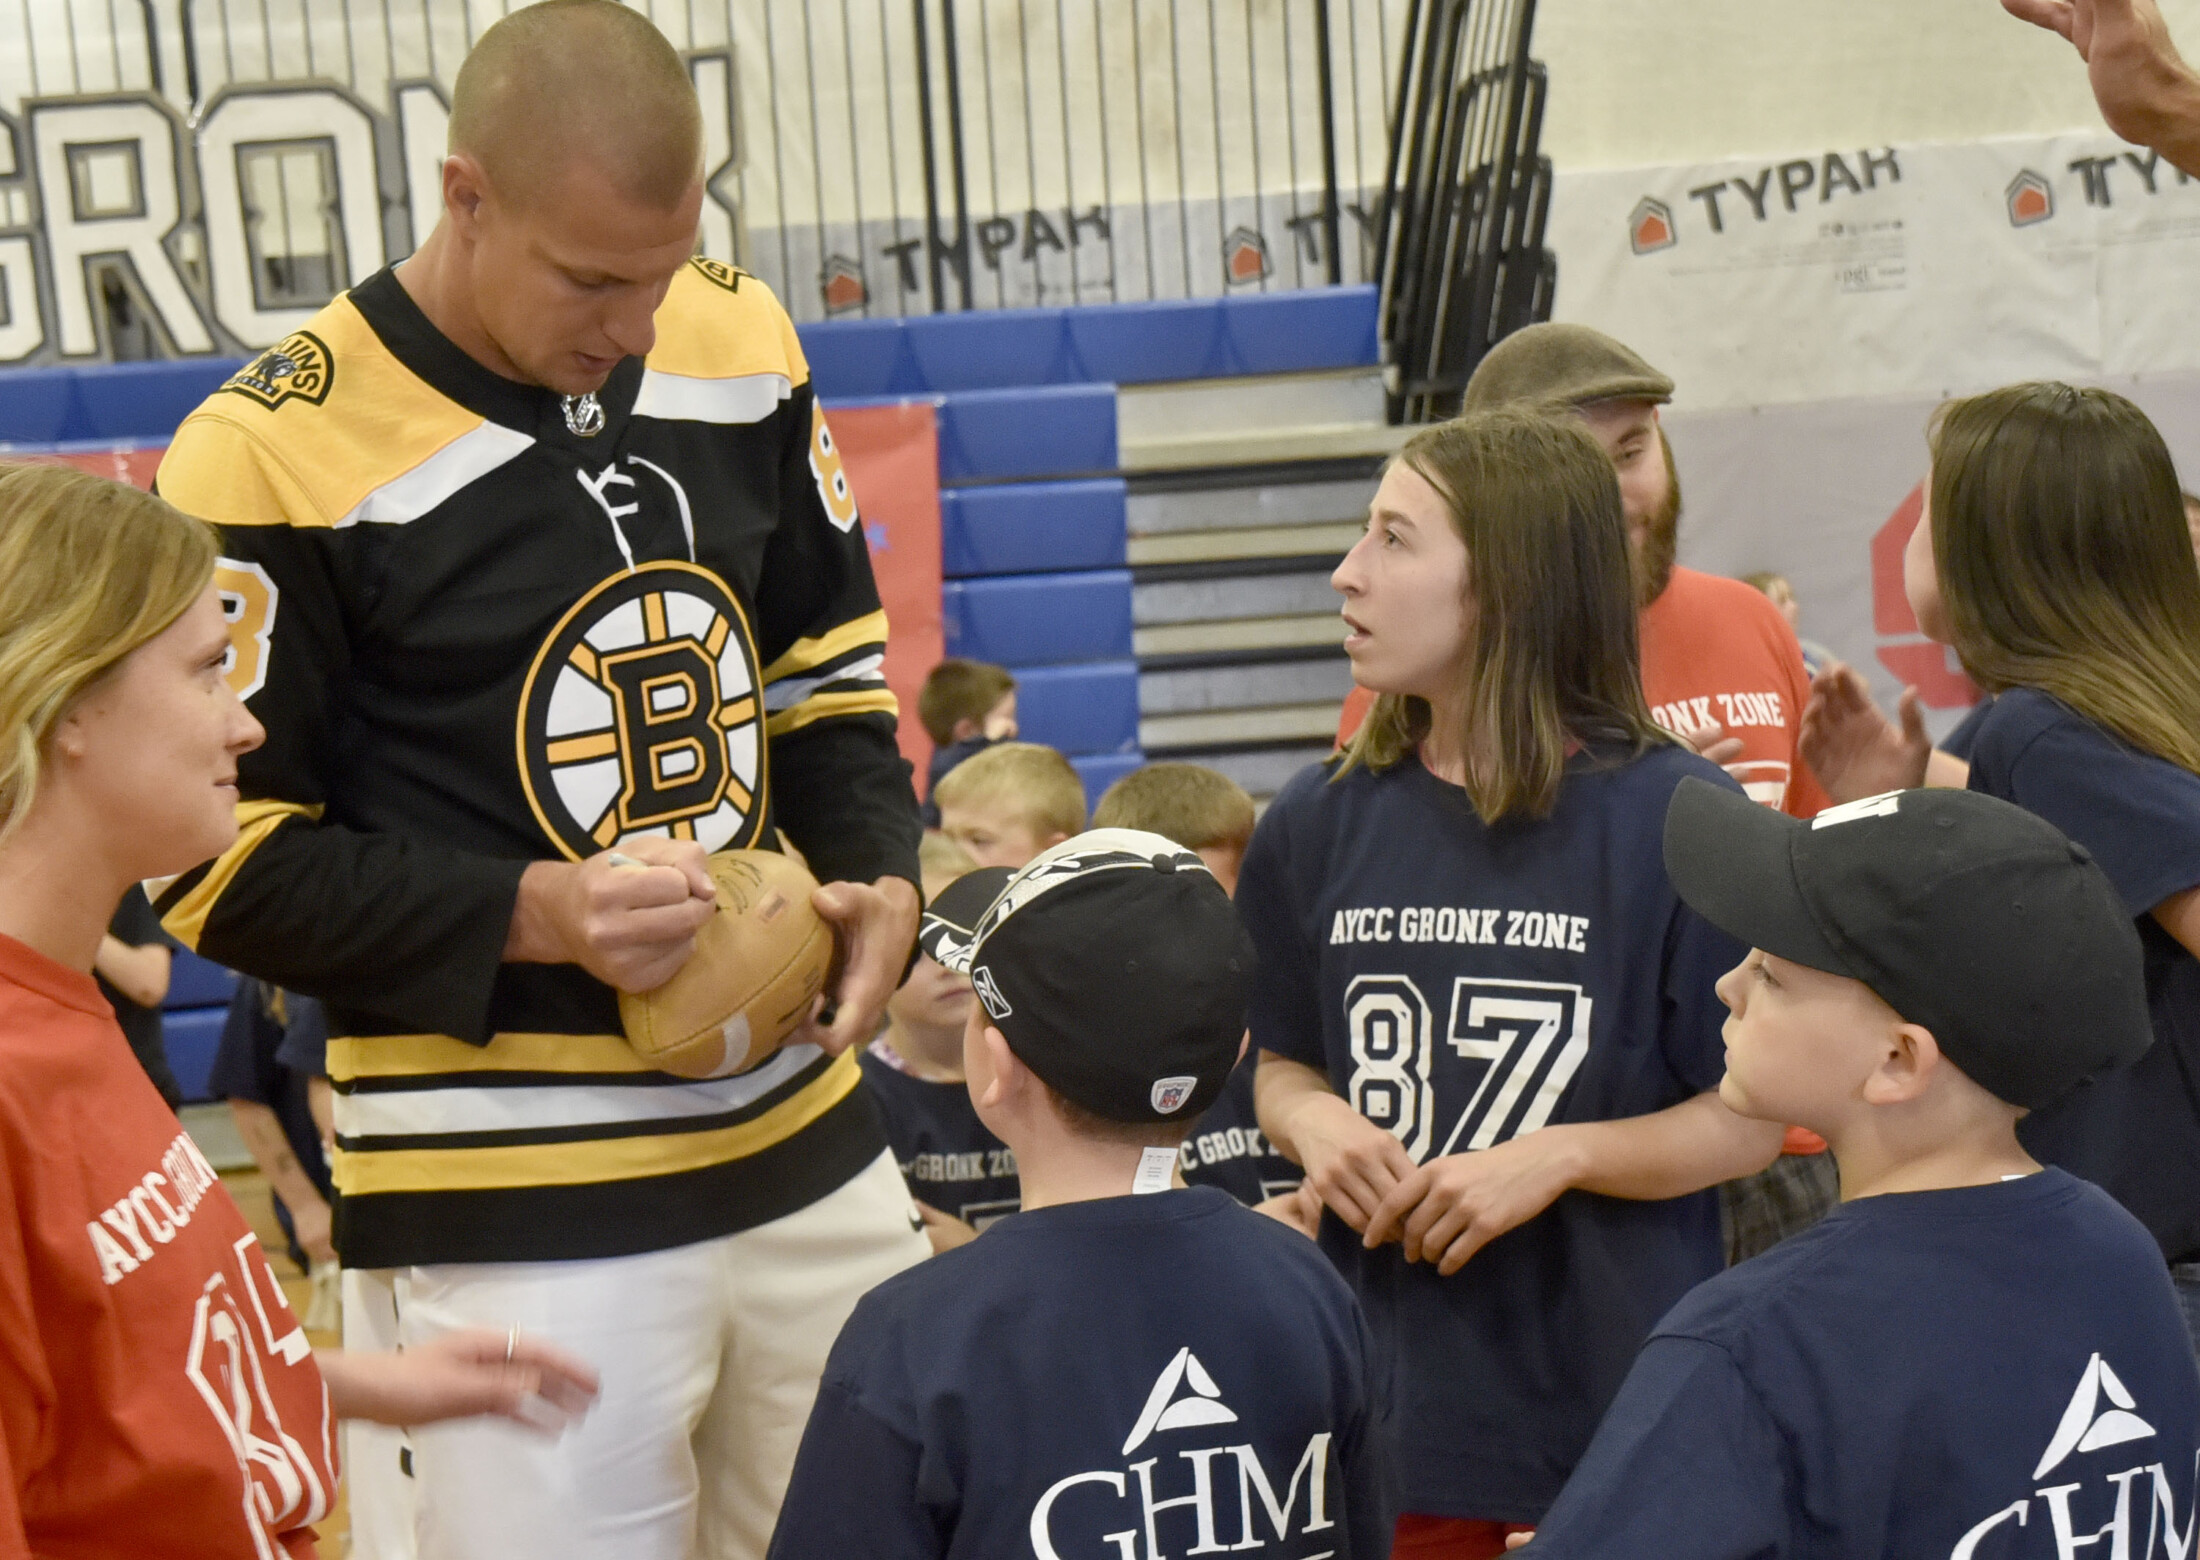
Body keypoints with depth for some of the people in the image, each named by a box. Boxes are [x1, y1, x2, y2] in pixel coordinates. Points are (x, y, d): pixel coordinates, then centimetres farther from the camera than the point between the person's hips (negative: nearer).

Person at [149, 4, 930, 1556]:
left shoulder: (740, 341, 3)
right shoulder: (281, 452, -15)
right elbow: (222, 864, -9)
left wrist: (881, 876, -3)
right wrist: (526, 917, -21)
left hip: (807, 1140, 6)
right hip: (522, 1211, -6)